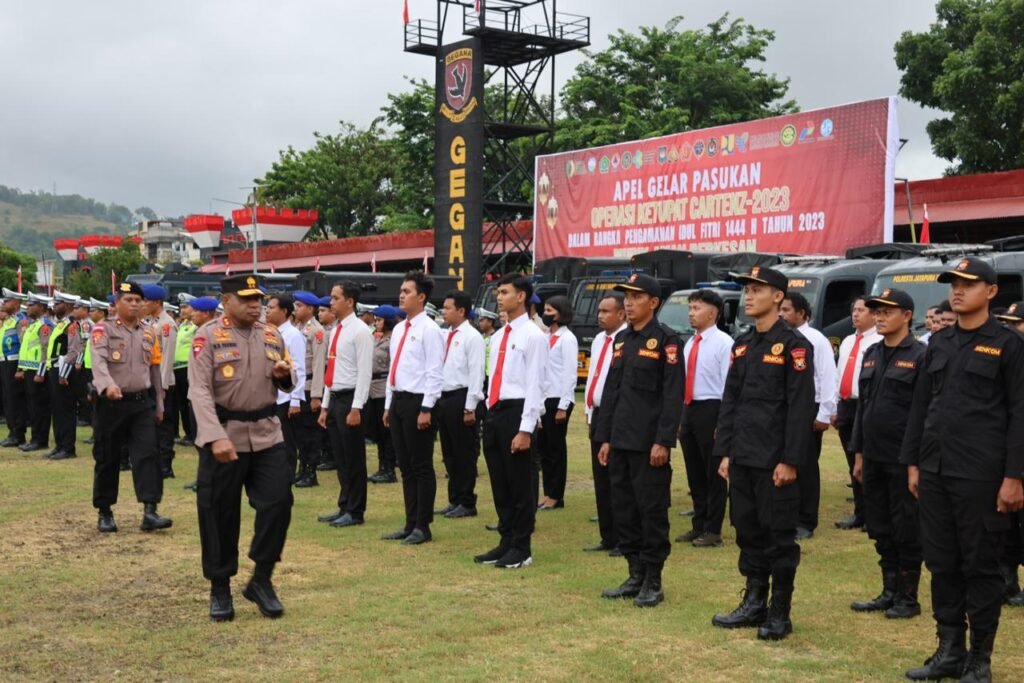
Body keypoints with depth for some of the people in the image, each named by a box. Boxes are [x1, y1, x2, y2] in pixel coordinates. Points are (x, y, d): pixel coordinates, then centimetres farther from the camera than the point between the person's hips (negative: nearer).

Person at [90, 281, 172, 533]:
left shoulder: (149, 333, 10)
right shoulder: (103, 329, -4)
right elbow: (98, 360, -21)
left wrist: (159, 404, 14)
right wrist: (108, 385, -40)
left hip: (142, 402, 3)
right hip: (111, 403, -3)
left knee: (147, 454, -9)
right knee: (107, 459, 6)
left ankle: (150, 512, -12)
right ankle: (105, 513, 19)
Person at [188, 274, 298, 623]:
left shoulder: (272, 336, 9)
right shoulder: (208, 336, -7)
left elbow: (288, 384, 19)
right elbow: (200, 390, -15)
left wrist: (284, 374, -6)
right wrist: (216, 437, -26)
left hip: (267, 434, 4)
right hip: (223, 435, -4)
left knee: (278, 503, -2)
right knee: (219, 514, 5)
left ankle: (262, 580, 15)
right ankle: (220, 589, 19)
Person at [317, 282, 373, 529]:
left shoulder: (360, 331, -11)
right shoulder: (336, 330, 15)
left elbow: (364, 372, -16)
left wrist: (356, 408, -20)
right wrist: (325, 406, 17)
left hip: (350, 399, -8)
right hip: (334, 399, 8)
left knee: (353, 459, -1)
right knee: (341, 459, 13)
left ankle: (355, 512, 7)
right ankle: (344, 507, 20)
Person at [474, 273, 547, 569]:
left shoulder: (533, 335, -10)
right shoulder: (500, 336, 14)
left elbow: (534, 385, -14)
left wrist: (525, 429, -18)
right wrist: (491, 417, 14)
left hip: (517, 412, -8)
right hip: (495, 412, 8)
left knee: (521, 484, 1)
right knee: (500, 484, 14)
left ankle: (521, 549, 11)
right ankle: (506, 542, 24)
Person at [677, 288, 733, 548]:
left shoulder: (723, 342, -11)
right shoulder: (690, 344, 14)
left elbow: (729, 383, -15)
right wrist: (680, 417, 16)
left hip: (711, 410, -8)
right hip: (688, 410, 8)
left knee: (713, 473, 1)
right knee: (694, 472, 14)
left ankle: (713, 531, 10)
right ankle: (699, 525, 25)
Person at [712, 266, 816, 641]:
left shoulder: (794, 344, -9)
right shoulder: (742, 345, 13)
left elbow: (801, 406, -13)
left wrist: (790, 460, -17)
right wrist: (725, 451, 9)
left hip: (775, 460, -7)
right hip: (742, 457, 7)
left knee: (779, 536, 2)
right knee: (748, 530, 12)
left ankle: (780, 613, 11)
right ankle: (754, 603, 23)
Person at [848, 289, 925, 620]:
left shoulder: (920, 356, -8)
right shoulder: (871, 354, 11)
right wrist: (858, 453, 12)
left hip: (903, 458, -6)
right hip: (874, 456, 7)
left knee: (906, 530, 3)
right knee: (880, 529, 12)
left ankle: (909, 598, 13)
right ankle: (889, 592, 22)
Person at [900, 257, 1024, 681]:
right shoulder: (939, 343, 12)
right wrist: (912, 463, 10)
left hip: (980, 474, -5)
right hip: (934, 471, 6)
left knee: (980, 567, 3)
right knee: (941, 563, 10)